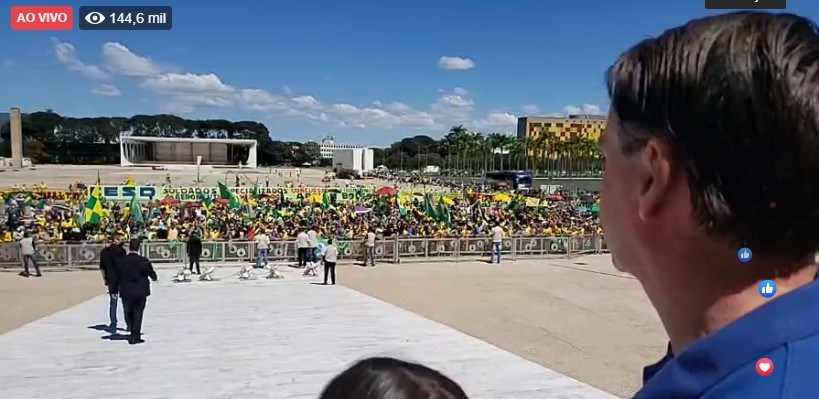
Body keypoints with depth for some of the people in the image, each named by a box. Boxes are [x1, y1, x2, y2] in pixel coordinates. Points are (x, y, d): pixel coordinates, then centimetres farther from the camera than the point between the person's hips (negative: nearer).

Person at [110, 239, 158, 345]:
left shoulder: (120, 261, -5)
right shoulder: (144, 261, -11)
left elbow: (116, 277, 1)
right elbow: (152, 274, -1)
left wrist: (115, 290, 11)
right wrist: (154, 278, 23)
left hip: (126, 292, 2)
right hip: (141, 291, -2)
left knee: (128, 314, 17)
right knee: (138, 314, 5)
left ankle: (134, 334, 22)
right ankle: (135, 337, 5)